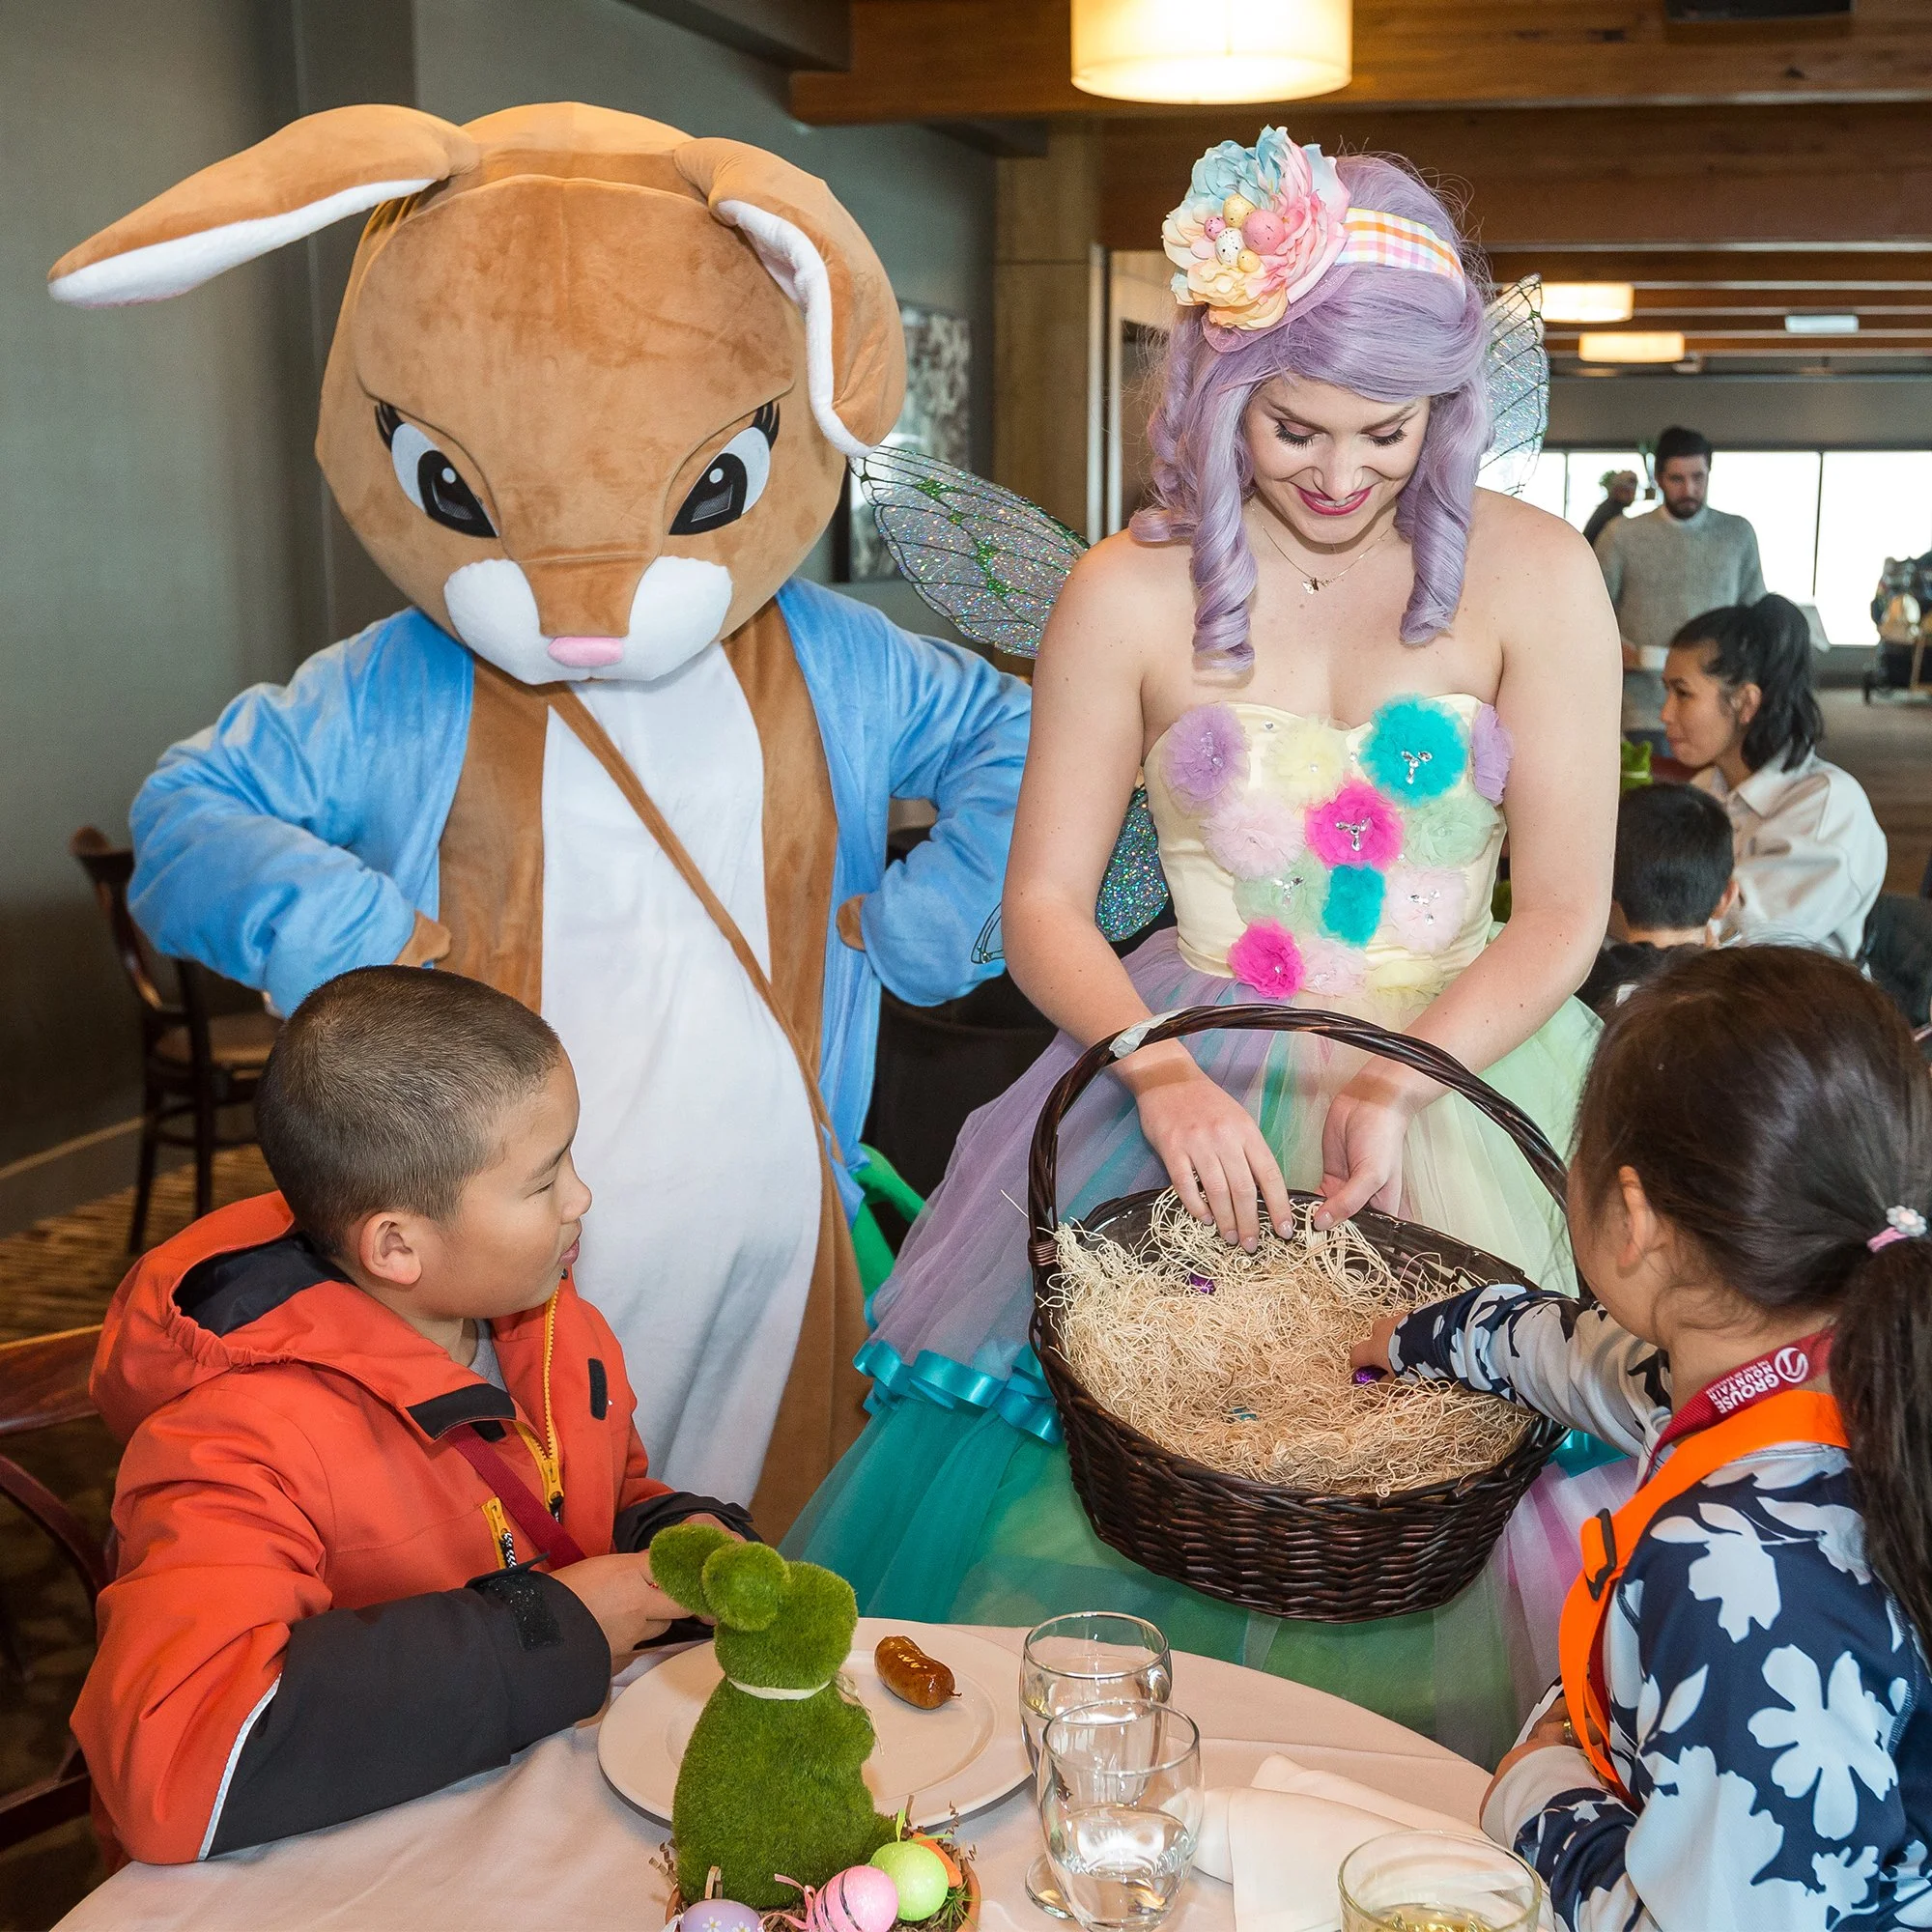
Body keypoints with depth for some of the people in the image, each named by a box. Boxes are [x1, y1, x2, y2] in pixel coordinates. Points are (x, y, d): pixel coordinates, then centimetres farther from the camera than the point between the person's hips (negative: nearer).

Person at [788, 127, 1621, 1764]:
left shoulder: (1533, 577, -2)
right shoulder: (1131, 597, -1)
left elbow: (1563, 911, -2)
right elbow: (1044, 908, 0)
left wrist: (1401, 1083, -18)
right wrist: (1162, 1075, -18)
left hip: (1463, 1072, 0)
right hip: (1192, 1083, 0)